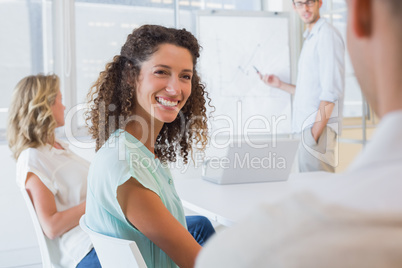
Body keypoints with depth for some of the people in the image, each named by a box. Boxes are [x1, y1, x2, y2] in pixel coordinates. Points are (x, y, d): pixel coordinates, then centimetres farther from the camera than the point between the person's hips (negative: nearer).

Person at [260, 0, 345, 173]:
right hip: (307, 127, 9)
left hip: (319, 128, -9)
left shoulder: (327, 35, -9)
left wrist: (315, 133, -20)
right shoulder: (310, 38, 21)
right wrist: (281, 85, 20)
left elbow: (331, 92, -17)